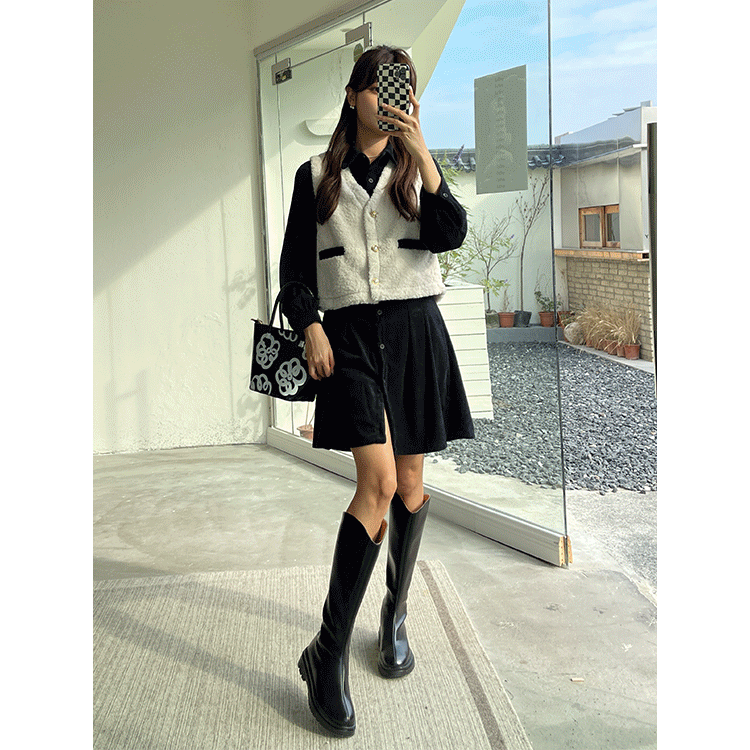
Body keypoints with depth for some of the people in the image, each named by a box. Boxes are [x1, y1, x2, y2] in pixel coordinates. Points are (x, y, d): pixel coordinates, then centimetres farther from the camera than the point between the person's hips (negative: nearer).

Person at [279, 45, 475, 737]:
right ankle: (328, 654, -11)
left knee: (410, 482, 5)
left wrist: (420, 151, -12)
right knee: (378, 481, -18)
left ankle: (396, 614, 27)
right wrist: (311, 328, -7)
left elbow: (450, 235, -6)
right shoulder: (317, 176, 10)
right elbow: (295, 264, 7)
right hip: (350, 336, -2)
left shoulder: (416, 169, 13)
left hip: (415, 331, 3)